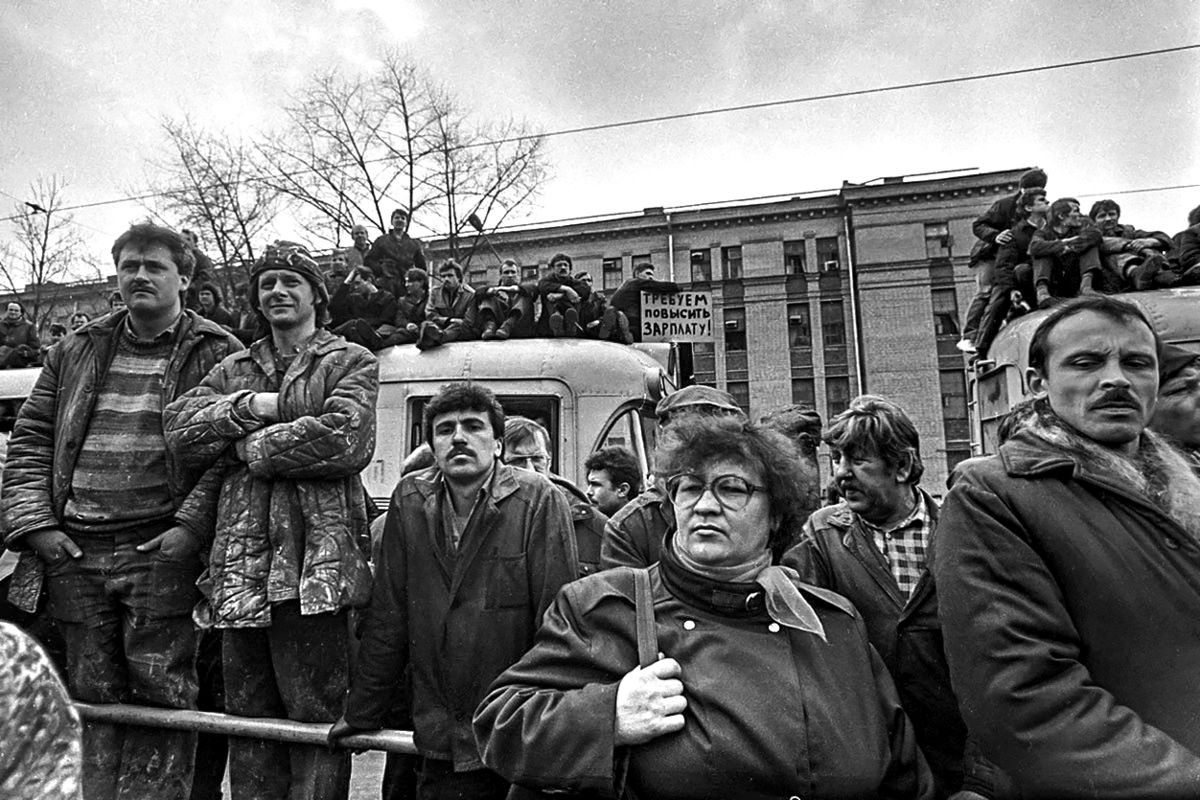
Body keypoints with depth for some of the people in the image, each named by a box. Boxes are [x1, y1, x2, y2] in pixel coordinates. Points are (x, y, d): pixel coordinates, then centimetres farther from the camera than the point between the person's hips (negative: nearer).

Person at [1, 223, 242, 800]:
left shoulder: (219, 355, -1)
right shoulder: (75, 352, 14)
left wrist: (193, 526, -17)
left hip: (162, 554, -4)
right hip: (74, 554, 5)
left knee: (159, 698, 4)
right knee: (90, 696, 15)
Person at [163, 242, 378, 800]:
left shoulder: (351, 362, 4)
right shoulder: (233, 370, 20)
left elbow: (343, 440, -13)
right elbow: (180, 430, 5)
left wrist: (248, 447, -4)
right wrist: (248, 406, -10)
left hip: (313, 562, -5)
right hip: (240, 559, 5)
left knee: (315, 710, 2)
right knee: (247, 711, 14)